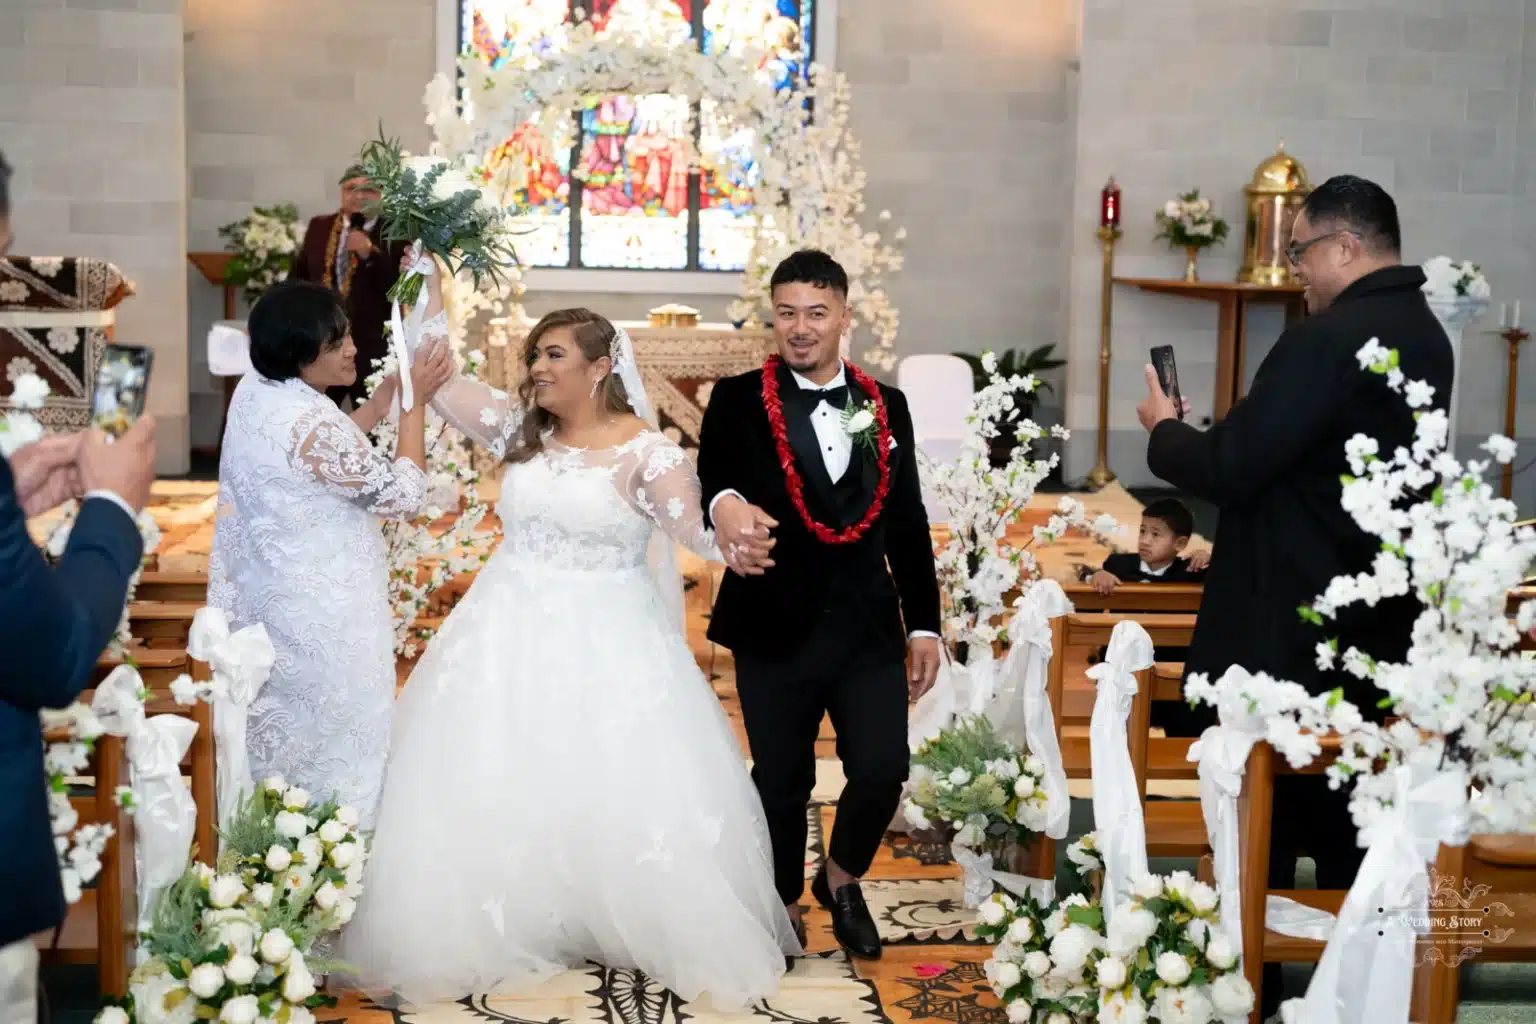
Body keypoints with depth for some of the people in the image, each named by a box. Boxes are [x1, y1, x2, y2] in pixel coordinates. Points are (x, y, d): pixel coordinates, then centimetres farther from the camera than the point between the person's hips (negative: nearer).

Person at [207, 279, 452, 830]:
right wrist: (415, 400, -12)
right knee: (336, 744, 6)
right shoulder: (310, 423, -28)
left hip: (266, 596, 9)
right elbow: (403, 494, -19)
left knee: (277, 734, 23)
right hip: (321, 614, -9)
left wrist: (391, 388, 8)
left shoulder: (254, 391, -1)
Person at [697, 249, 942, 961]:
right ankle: (785, 903, 33)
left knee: (883, 771, -3)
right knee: (782, 781, 9)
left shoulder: (886, 406, 7)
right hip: (776, 627, -2)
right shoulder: (740, 400, -2)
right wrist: (725, 504, -43)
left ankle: (842, 877, 28)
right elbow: (713, 471, -19)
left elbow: (908, 524, 10)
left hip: (869, 627, 2)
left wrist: (924, 625, 8)